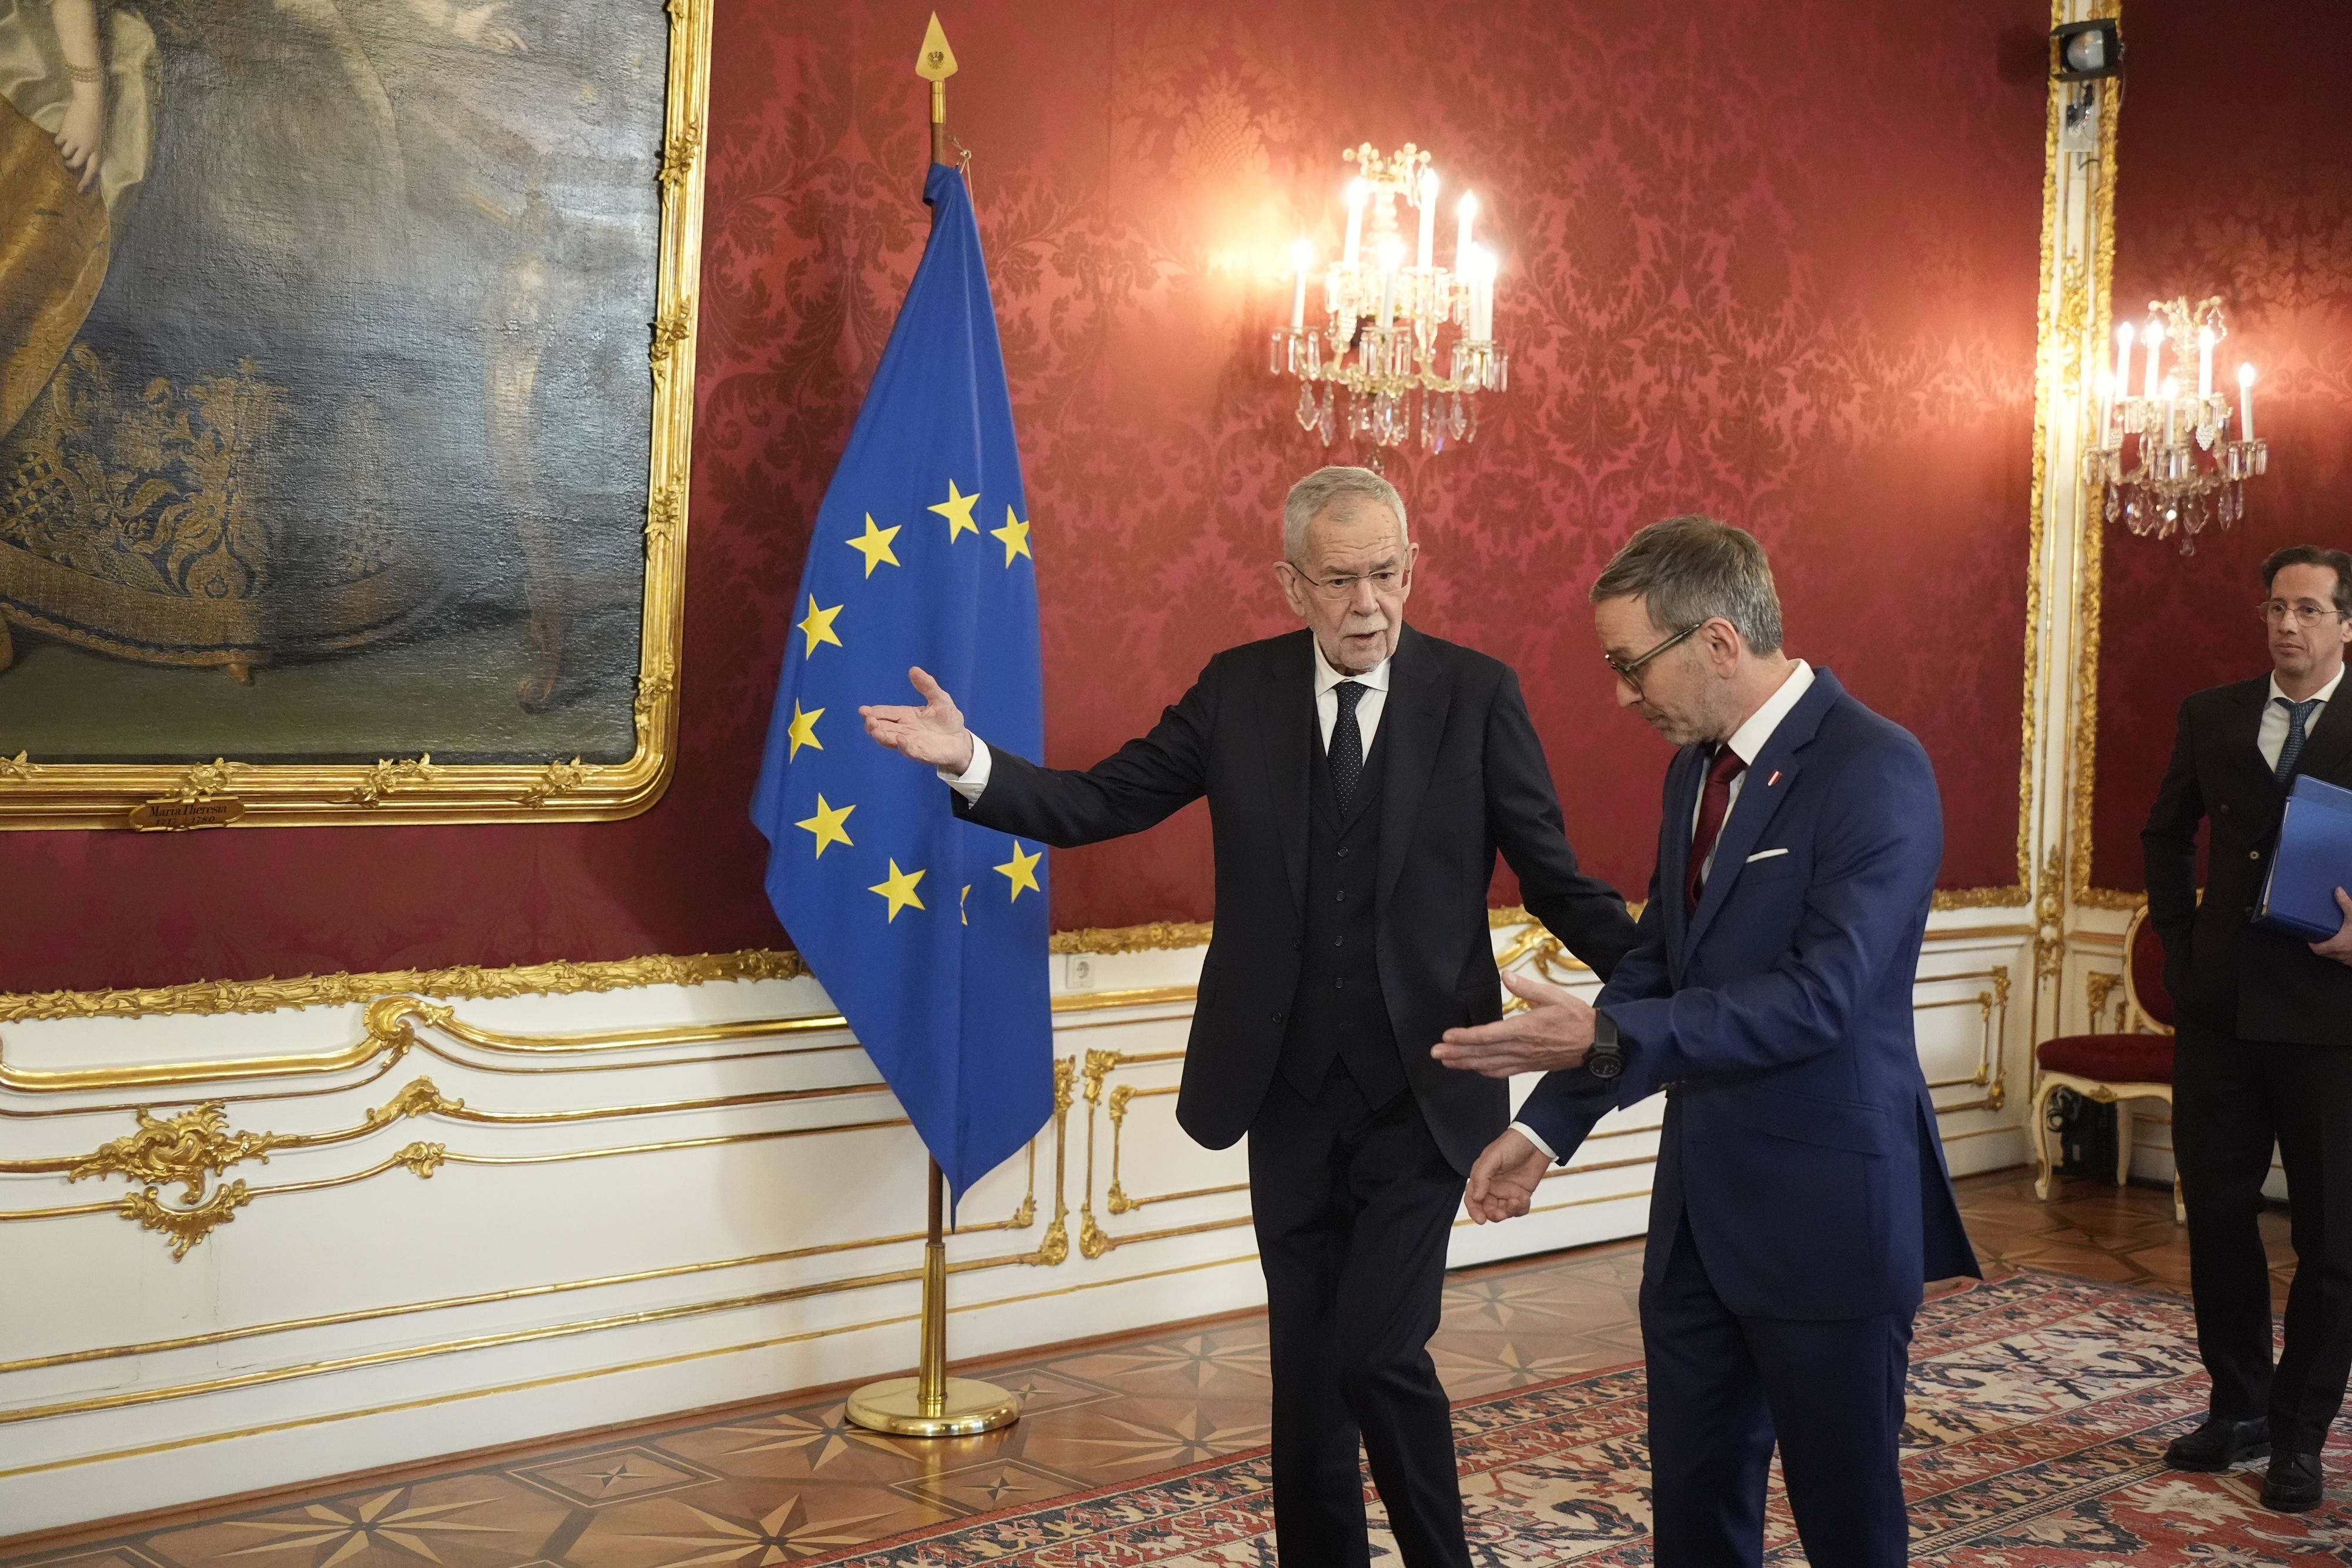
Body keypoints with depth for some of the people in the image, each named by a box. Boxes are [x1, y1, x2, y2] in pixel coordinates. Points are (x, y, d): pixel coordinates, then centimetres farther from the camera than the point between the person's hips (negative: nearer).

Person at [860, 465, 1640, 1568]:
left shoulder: (1476, 693, -5)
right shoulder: (1239, 690, 1)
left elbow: (1554, 876, -5)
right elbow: (1099, 803, -2)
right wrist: (970, 763, -19)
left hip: (1420, 1094, -3)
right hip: (1290, 1094, 3)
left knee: (1377, 1351, -10)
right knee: (1305, 1357, 14)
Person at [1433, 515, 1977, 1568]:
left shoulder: (1875, 770, -17)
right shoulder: (1697, 766, 8)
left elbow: (1821, 996, -26)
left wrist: (1606, 1041, -32)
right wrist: (1546, 1125, 6)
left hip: (1825, 1211, -7)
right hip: (1699, 1204, 7)